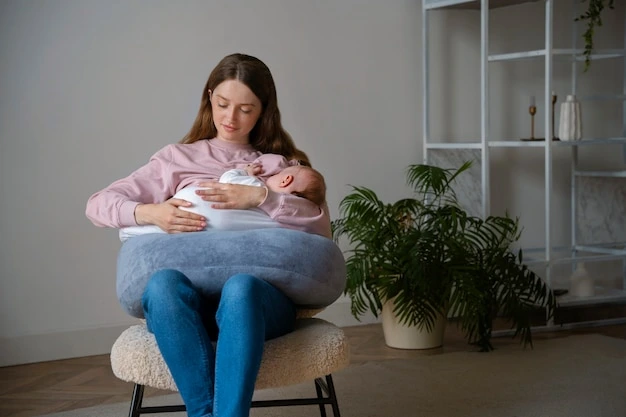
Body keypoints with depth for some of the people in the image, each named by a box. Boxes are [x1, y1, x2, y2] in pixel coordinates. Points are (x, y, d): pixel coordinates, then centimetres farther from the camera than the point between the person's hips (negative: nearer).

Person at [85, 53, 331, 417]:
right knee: (163, 281, -36)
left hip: (258, 294, -1)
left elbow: (321, 226, 2)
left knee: (240, 286, -38)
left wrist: (260, 196, -13)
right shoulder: (178, 158, 19)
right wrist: (149, 213, -9)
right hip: (190, 300, 1)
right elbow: (98, 204, 12)